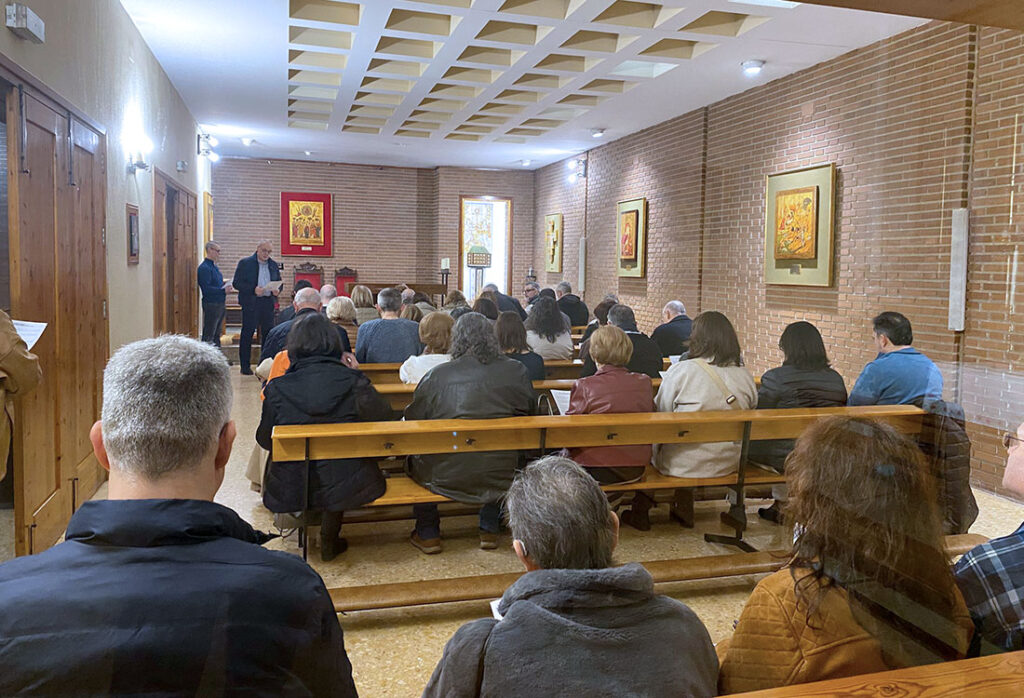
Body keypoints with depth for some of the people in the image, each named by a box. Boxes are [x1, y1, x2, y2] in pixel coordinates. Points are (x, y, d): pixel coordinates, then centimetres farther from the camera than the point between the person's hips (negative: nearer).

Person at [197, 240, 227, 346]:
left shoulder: (214, 266, 16)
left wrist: (225, 285, 7)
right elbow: (206, 289, -22)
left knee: (217, 333, 16)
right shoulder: (204, 268, -14)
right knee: (208, 336, -6)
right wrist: (223, 290, -24)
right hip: (211, 304, -10)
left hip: (220, 304, 10)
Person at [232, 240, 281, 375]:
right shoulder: (245, 263, -1)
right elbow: (236, 283, -6)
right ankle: (245, 366, 5)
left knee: (268, 332, 5)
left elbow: (279, 282, 20)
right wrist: (253, 289, -19)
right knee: (247, 333, -1)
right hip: (250, 303, -4)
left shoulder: (273, 265, 14)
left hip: (268, 302, 5)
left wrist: (277, 290, -4)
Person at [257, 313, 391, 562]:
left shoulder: (277, 389, -11)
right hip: (346, 487, 0)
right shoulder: (354, 383, -13)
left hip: (290, 491, 0)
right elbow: (386, 421, 2)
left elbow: (265, 440, 2)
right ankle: (329, 541, 39)